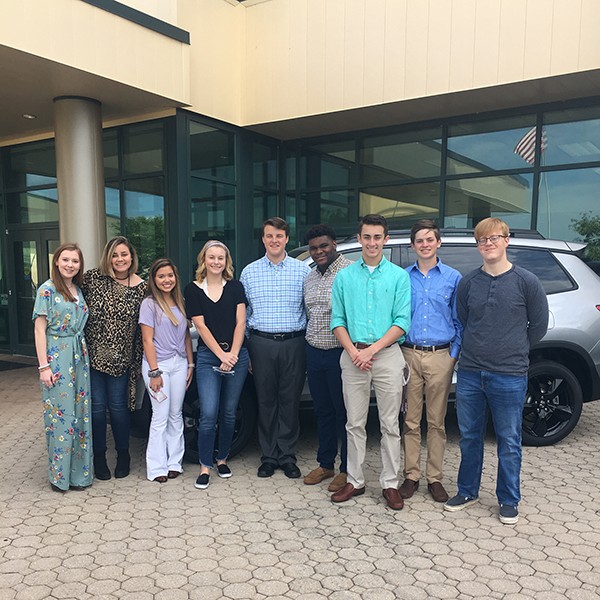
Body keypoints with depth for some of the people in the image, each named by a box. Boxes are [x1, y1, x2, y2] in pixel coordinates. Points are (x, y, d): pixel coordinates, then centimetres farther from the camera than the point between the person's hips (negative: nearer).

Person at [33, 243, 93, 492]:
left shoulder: (79, 290, 11)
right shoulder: (48, 290, -7)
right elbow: (39, 329, -9)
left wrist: (85, 355, 8)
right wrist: (44, 366, -14)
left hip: (79, 357, 6)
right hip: (57, 358, -6)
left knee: (81, 413, 9)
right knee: (60, 414, -2)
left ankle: (80, 470, 20)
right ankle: (59, 474, 12)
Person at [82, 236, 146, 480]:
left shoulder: (142, 288, -1)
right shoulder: (93, 278, -3)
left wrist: (138, 360, 2)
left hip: (120, 359, 0)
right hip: (92, 355, 0)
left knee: (118, 406, 7)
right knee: (97, 406, 6)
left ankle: (123, 454, 28)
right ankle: (99, 456, 25)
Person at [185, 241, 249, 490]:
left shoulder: (235, 287, 6)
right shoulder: (193, 289, 2)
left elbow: (240, 323, 1)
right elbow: (201, 326, -3)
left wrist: (233, 355, -10)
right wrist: (222, 355, -10)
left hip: (236, 355, 2)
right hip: (208, 357, -2)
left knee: (229, 413, 9)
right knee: (208, 414, -8)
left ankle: (222, 459, 26)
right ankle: (205, 466, 5)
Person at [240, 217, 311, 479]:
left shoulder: (302, 270, 4)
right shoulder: (249, 272, 8)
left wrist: (309, 344, -1)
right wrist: (245, 348, 6)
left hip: (293, 343, -1)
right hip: (262, 342, 1)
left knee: (290, 400, 5)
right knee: (266, 400, 6)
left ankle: (287, 455, 18)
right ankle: (269, 456, 19)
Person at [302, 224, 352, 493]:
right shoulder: (309, 278, 13)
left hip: (341, 353, -7)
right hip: (314, 352, 7)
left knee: (345, 412, 4)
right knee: (322, 411, 16)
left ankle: (347, 469, 18)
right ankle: (325, 464, 30)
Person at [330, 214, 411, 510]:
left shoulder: (399, 276, 2)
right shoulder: (344, 277, 8)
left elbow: (402, 321, -4)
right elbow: (337, 320, 5)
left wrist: (371, 350, -13)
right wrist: (353, 352, -10)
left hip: (387, 355, -1)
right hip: (353, 356, 2)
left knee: (390, 425, 5)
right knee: (355, 424, 8)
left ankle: (390, 484, 16)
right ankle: (355, 480, 20)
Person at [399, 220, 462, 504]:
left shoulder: (453, 277, 4)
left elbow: (459, 321, 6)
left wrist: (454, 355, -2)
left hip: (440, 356, -1)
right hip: (409, 354, 1)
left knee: (436, 422, 7)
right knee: (410, 421, 6)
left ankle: (434, 478, 18)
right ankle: (411, 476, 18)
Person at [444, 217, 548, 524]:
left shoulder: (526, 281, -5)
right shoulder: (468, 282, 3)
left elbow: (538, 325, 4)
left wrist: (514, 350, 11)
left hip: (509, 376, -3)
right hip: (470, 373, 3)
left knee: (508, 441, 8)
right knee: (469, 436, 14)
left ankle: (509, 500, 24)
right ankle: (468, 491, 31)